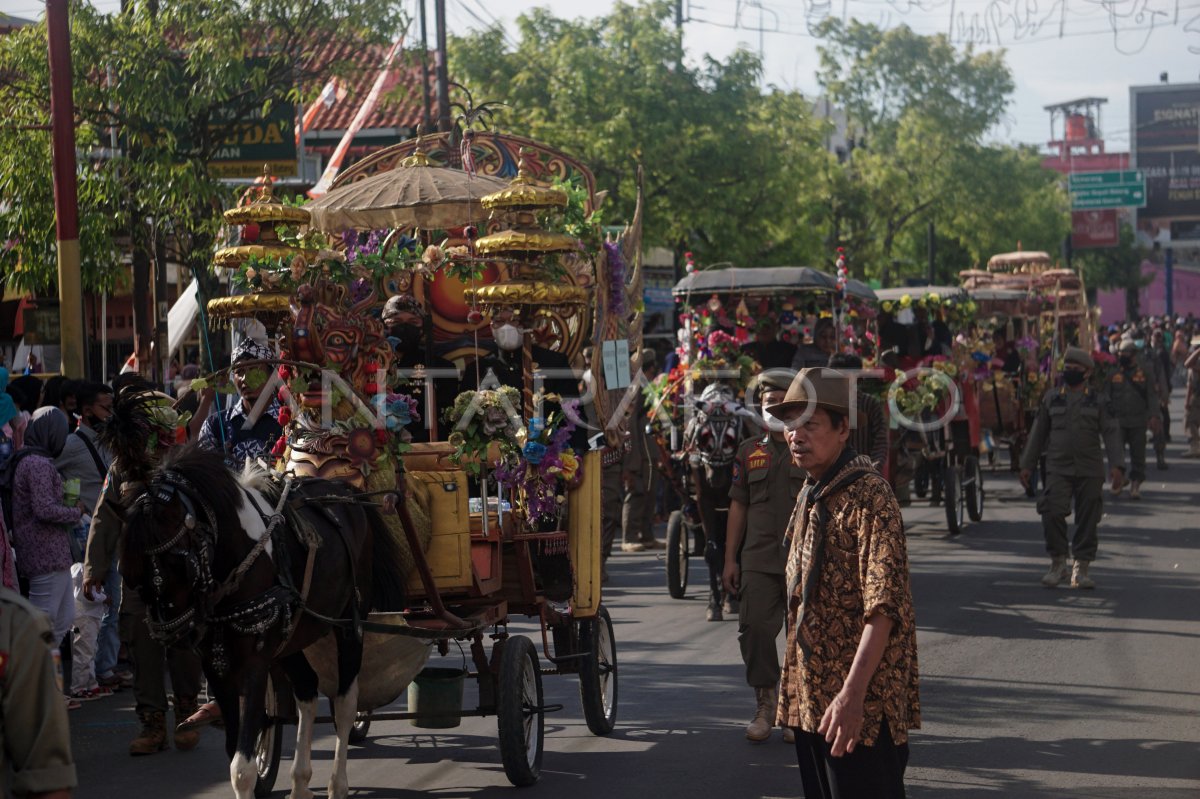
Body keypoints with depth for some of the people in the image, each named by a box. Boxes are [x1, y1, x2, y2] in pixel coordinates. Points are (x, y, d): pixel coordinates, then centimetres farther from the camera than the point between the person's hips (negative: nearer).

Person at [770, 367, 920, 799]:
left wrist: (853, 694, -30)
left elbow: (882, 607, -23)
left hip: (858, 701, -9)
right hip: (811, 696, 9)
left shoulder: (868, 496, -16)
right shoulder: (811, 493, 13)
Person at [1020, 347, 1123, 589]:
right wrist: (1027, 464, 12)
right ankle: (1058, 564, -1)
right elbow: (1038, 432, 15)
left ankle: (1081, 569, 11)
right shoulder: (1051, 398, 10)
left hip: (1090, 471, 0)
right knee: (1052, 513, -16)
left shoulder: (1099, 401, 5)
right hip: (1058, 468, 0)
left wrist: (1116, 465, -15)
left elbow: (1111, 433, -2)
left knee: (1088, 519, 1)